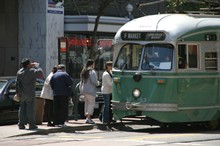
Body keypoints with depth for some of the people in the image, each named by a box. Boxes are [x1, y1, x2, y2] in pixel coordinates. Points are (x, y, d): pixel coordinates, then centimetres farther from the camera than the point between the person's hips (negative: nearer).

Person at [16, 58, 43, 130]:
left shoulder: (19, 72, 8)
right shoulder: (31, 71, -14)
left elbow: (17, 83, 11)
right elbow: (40, 73, -15)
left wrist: (18, 92, 16)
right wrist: (36, 65, -1)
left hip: (21, 94, 6)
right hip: (29, 93, -6)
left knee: (22, 108, 9)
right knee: (30, 109, -2)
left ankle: (21, 124, 7)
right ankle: (31, 124, -2)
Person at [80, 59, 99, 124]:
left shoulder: (83, 71, 15)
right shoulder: (92, 72, -12)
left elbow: (82, 81, 17)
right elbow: (94, 81, -18)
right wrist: (97, 83, 1)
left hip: (84, 89, 8)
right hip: (90, 90, -8)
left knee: (87, 103, 13)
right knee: (92, 103, -7)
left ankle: (86, 116, 13)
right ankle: (88, 118, -16)